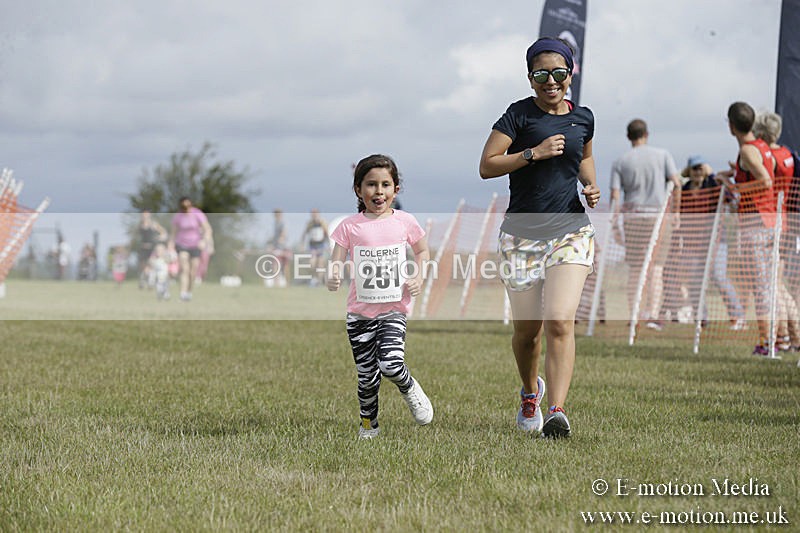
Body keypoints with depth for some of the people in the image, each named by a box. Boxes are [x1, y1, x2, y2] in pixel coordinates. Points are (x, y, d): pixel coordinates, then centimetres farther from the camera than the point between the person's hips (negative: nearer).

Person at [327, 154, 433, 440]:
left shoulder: (404, 222, 1)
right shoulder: (350, 226, -2)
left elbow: (422, 251, 16)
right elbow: (336, 261, -4)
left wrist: (418, 277, -1)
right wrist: (333, 277, -26)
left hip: (394, 309, -1)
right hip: (360, 311, 1)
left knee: (391, 364, -20)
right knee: (367, 376, 5)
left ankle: (410, 389, 13)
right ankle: (368, 424, 26)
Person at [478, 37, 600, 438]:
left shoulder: (583, 118, 8)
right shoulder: (519, 115, -5)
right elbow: (486, 167, -10)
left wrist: (590, 185, 9)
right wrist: (534, 153, -18)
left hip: (571, 230, 1)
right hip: (522, 234, -1)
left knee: (560, 322, -17)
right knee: (527, 330, 7)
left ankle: (556, 412, -21)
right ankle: (530, 393, 37)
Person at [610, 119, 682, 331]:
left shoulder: (620, 162, 3)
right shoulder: (662, 155, 2)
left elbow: (615, 196, -3)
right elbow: (676, 184, -5)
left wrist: (613, 225, -1)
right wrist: (676, 210, 5)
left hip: (632, 217, 1)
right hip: (658, 216, -1)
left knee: (635, 269, 7)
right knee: (656, 267, 4)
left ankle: (634, 315, 3)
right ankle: (652, 315, -5)